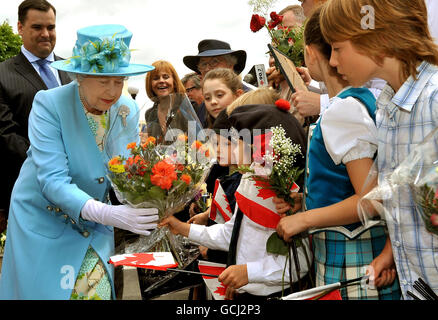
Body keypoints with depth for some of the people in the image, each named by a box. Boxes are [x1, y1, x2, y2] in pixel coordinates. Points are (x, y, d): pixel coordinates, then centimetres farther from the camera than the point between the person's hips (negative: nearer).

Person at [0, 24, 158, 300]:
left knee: (97, 291, -3)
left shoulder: (128, 110, -7)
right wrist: (103, 212, -43)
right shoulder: (49, 104, -20)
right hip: (43, 221, -3)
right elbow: (52, 179, -28)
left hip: (94, 226, 3)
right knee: (43, 292, 2)